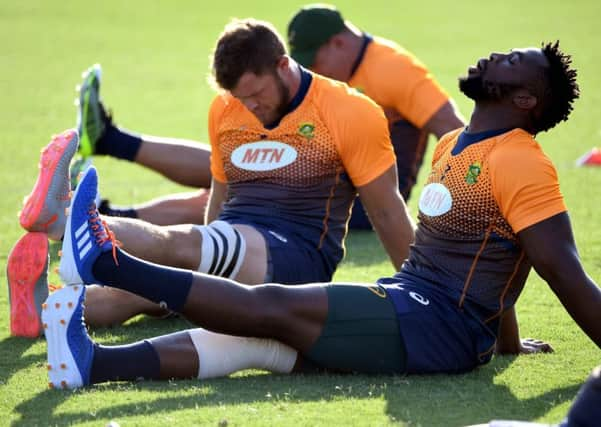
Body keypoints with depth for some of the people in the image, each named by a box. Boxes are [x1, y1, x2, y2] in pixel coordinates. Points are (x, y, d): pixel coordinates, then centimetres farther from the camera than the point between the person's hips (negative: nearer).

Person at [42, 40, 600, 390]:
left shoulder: (521, 164, -12)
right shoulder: (451, 149, 19)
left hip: (443, 328, -8)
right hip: (406, 310, 8)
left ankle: (102, 262, -21)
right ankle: (91, 362, -23)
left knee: (274, 307, -17)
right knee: (255, 338, -9)